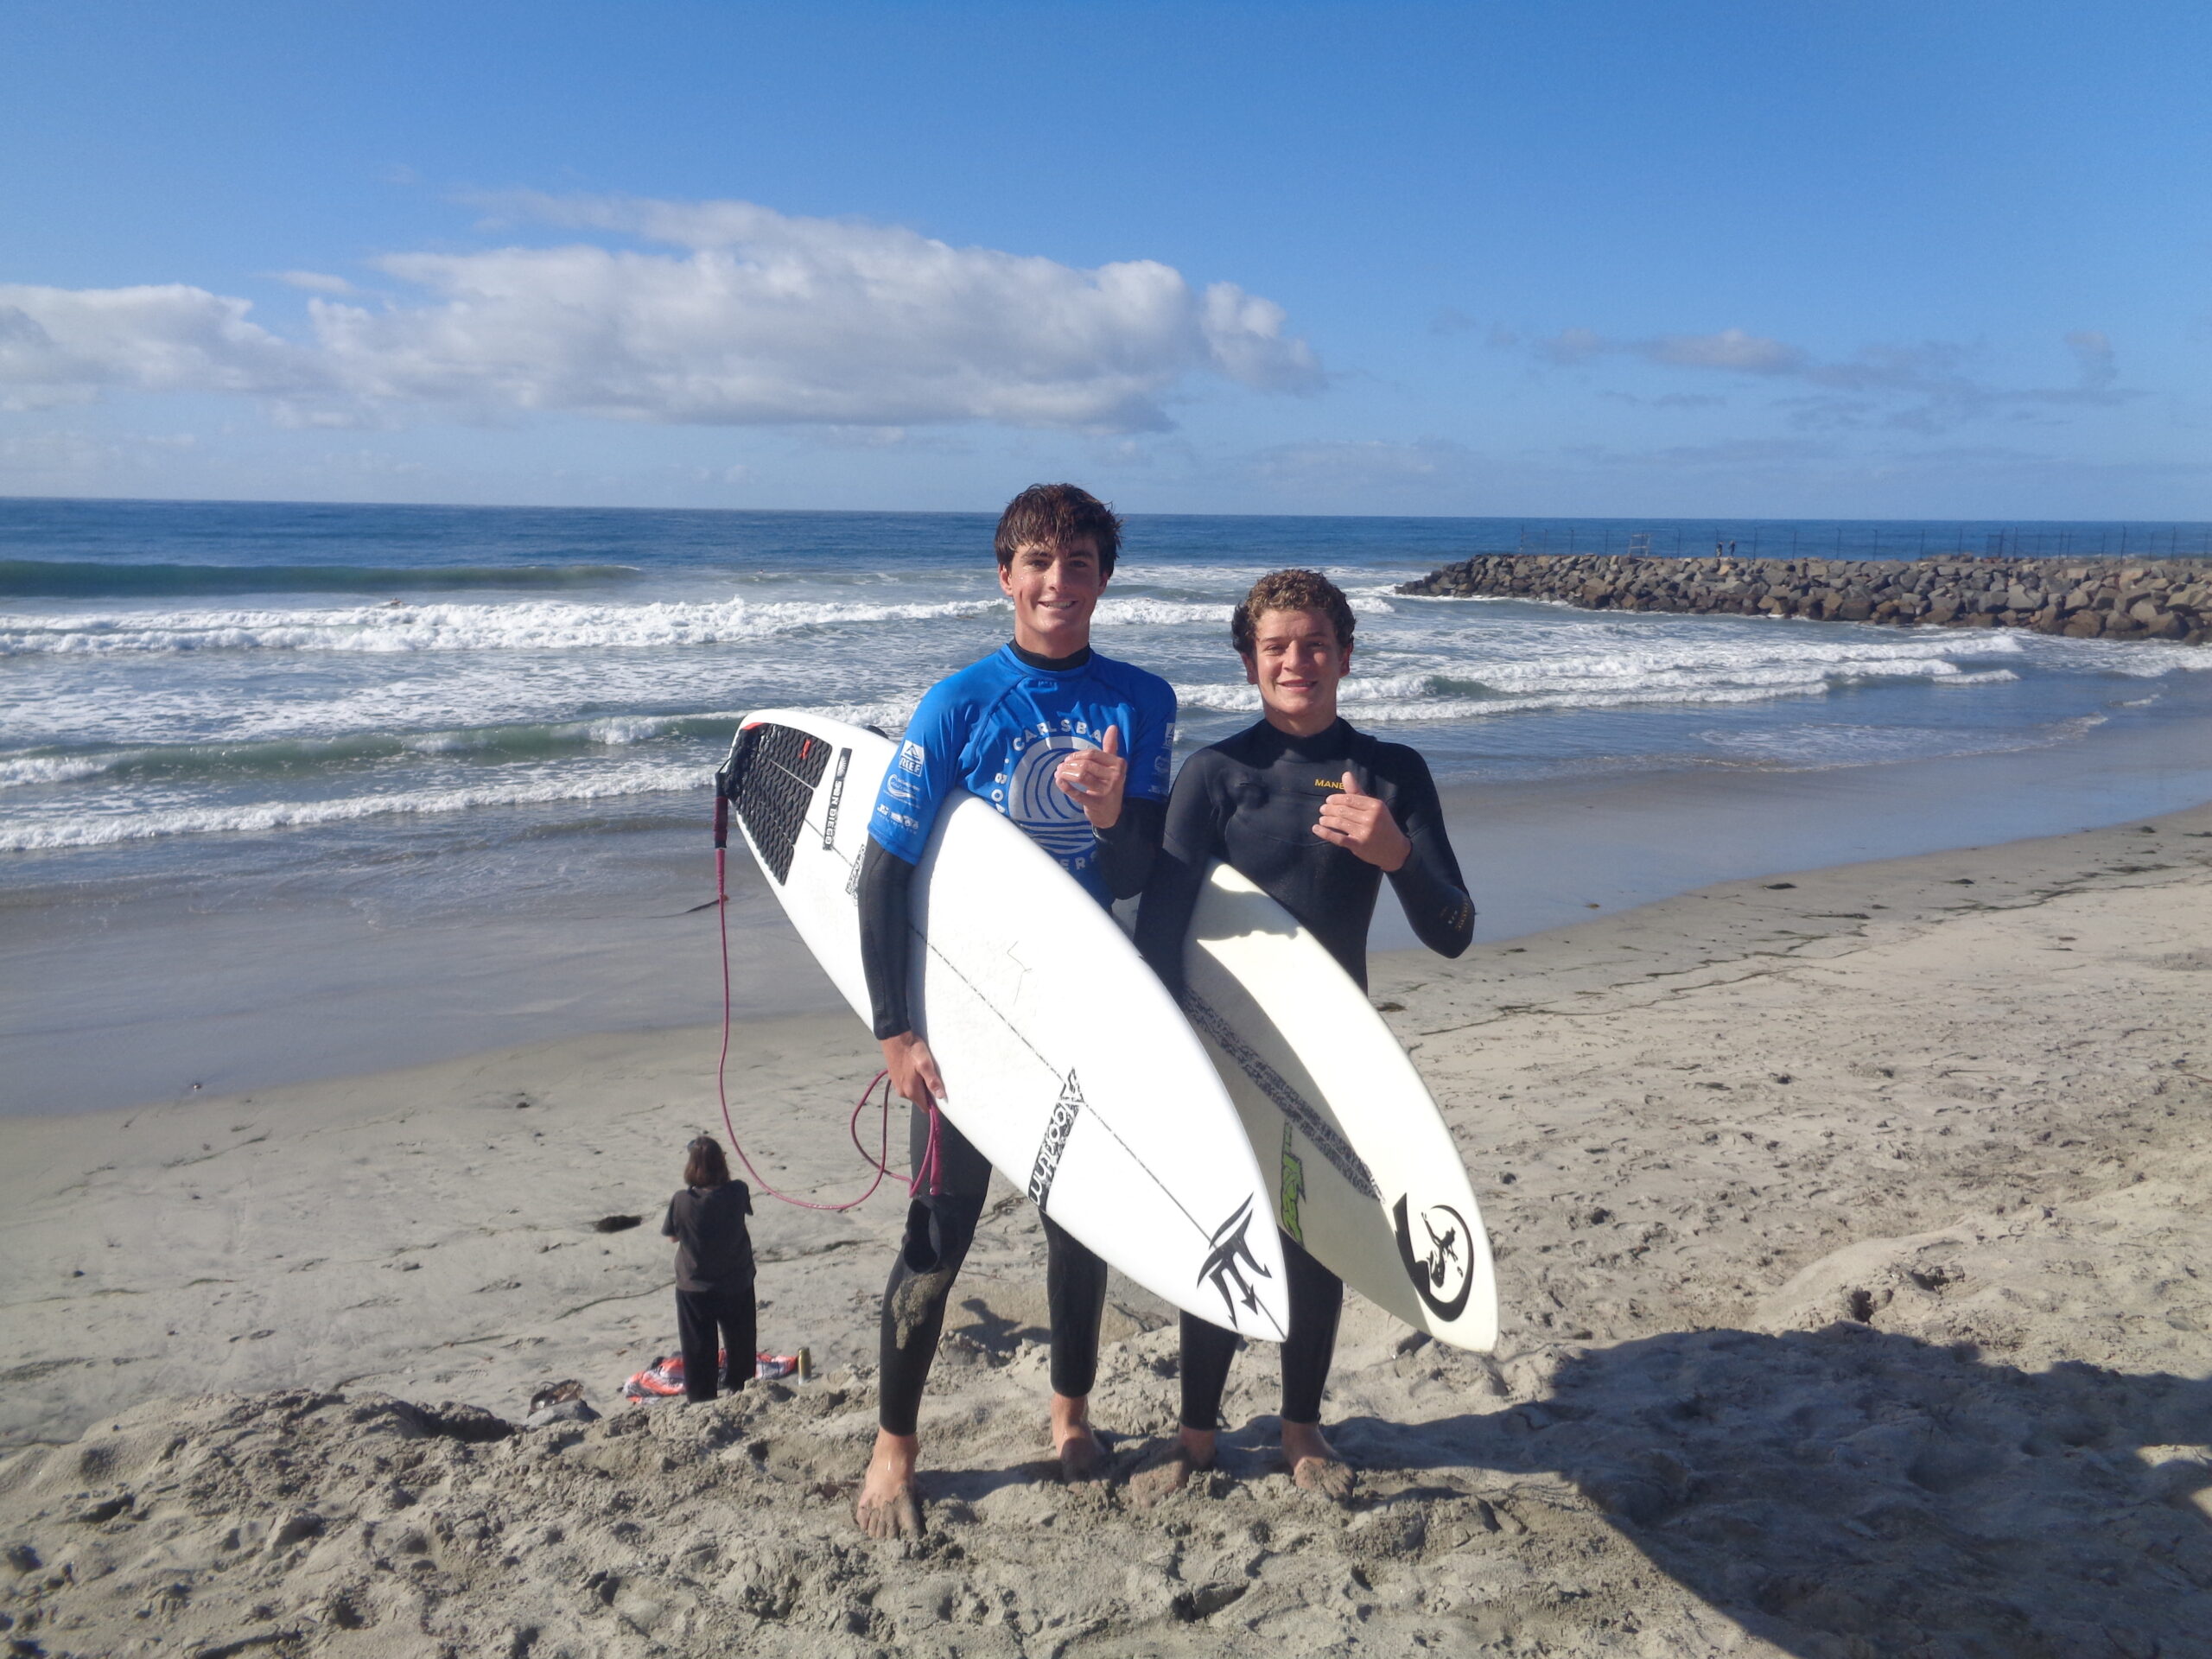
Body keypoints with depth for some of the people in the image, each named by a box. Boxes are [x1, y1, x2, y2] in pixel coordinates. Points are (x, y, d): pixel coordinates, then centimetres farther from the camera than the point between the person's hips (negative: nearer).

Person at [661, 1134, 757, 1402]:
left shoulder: (682, 1201, -21)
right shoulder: (737, 1192, -17)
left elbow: (672, 1235, -4)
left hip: (694, 1289, -2)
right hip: (736, 1286, 2)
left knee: (698, 1349, 12)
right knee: (739, 1341, 22)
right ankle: (739, 1387, 37)